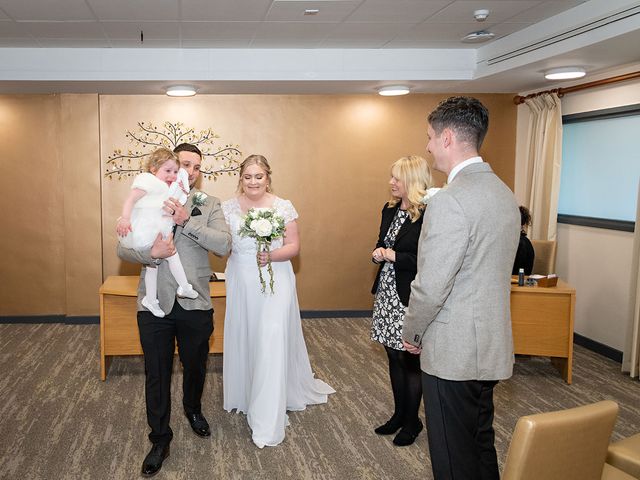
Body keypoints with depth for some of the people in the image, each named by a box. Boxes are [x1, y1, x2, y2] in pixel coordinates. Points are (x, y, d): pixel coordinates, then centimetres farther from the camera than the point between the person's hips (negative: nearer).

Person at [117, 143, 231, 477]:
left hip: (195, 303, 1)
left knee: (195, 366, 19)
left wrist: (186, 221, -23)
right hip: (155, 303, 0)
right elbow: (123, 248, -3)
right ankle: (160, 439, 26)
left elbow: (223, 244, -14)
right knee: (157, 374, 9)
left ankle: (193, 410, 49)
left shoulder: (208, 204, 0)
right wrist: (151, 253, -23)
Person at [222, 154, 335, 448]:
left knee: (272, 343, -6)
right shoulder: (228, 208, 3)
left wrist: (272, 256, -19)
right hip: (241, 283, 3)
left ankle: (267, 423, 2)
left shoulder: (283, 207, -3)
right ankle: (245, 396, 38)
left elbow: (294, 246, -3)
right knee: (242, 339, 13)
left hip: (275, 282, -3)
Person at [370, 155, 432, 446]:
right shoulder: (389, 209, 9)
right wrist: (378, 254, -2)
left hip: (409, 297, -8)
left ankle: (412, 422, 24)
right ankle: (399, 415, 32)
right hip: (387, 293, 8)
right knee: (394, 357, 17)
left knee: (410, 360, 6)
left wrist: (394, 256, -17)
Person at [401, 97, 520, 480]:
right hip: (491, 348, 9)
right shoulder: (505, 193, 8)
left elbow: (431, 286, -21)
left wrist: (412, 333, -4)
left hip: (454, 352, -9)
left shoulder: (451, 201, -22)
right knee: (482, 445, 23)